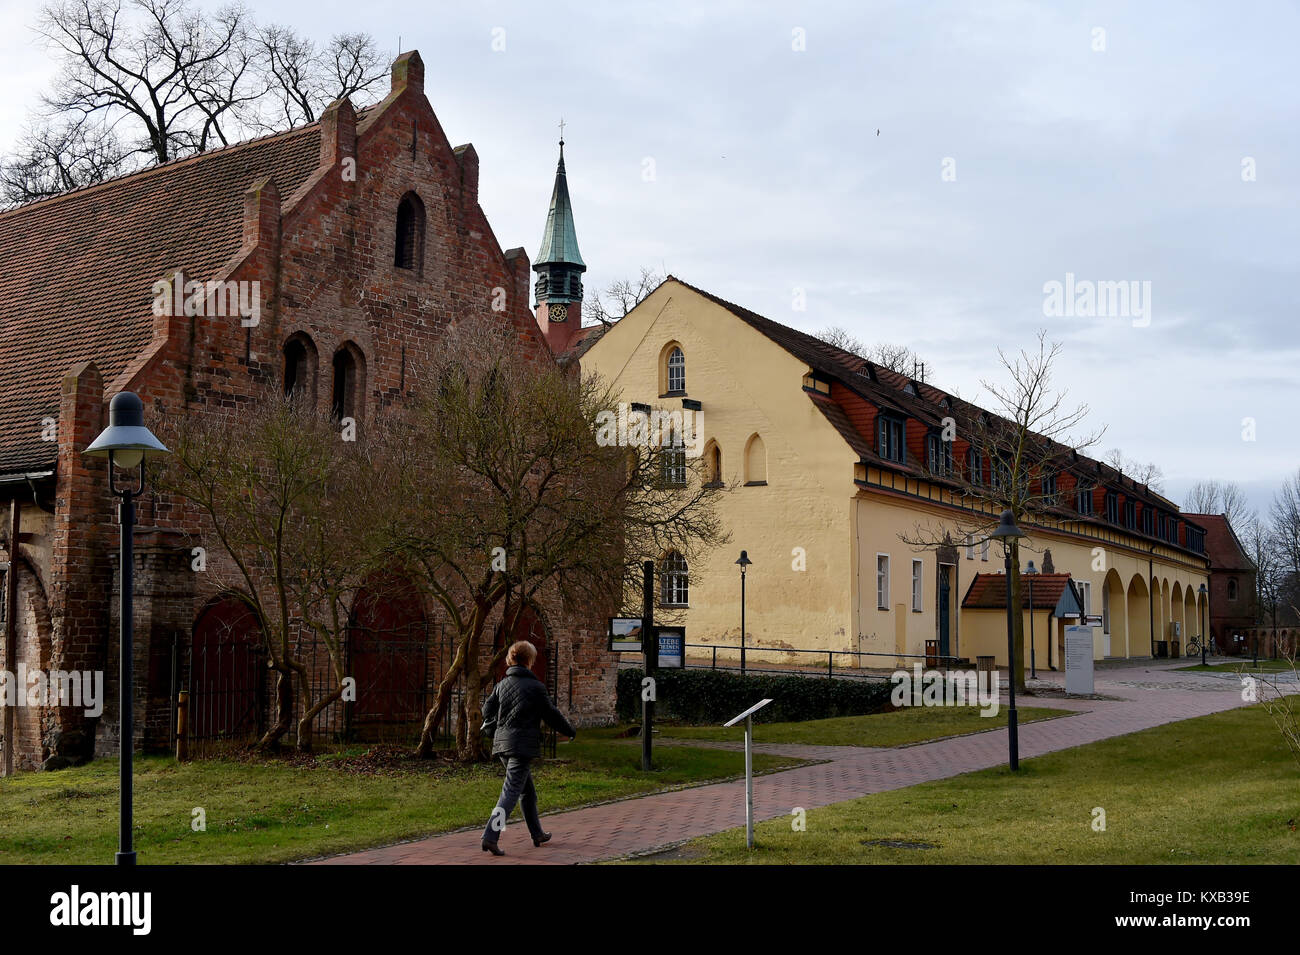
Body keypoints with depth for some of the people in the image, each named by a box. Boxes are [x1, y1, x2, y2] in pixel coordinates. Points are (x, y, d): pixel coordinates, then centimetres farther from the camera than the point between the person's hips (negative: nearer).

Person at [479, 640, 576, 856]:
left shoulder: (502, 685, 7)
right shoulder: (535, 686, -8)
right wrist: (570, 731, 14)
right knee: (511, 791, -9)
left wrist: (493, 731, 29)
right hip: (523, 746, -7)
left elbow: (487, 710, 12)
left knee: (527, 791, 20)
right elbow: (552, 714, -2)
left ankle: (537, 834, 31)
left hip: (502, 744, 7)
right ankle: (490, 837, -20)